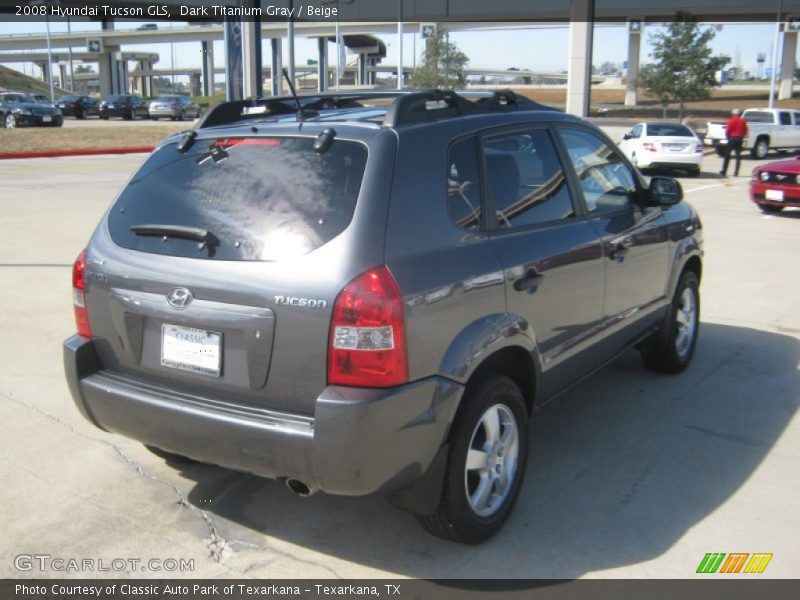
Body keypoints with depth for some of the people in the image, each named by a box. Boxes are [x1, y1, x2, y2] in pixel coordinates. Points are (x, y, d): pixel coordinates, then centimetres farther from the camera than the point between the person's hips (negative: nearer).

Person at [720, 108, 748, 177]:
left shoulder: (731, 121, -8)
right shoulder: (743, 121, 6)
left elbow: (727, 130, -9)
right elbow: (745, 131, 8)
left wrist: (727, 136, 8)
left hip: (732, 138, -4)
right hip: (740, 139, 4)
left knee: (727, 156, 3)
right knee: (738, 156, 5)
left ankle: (724, 172, 2)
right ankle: (736, 173, 1)